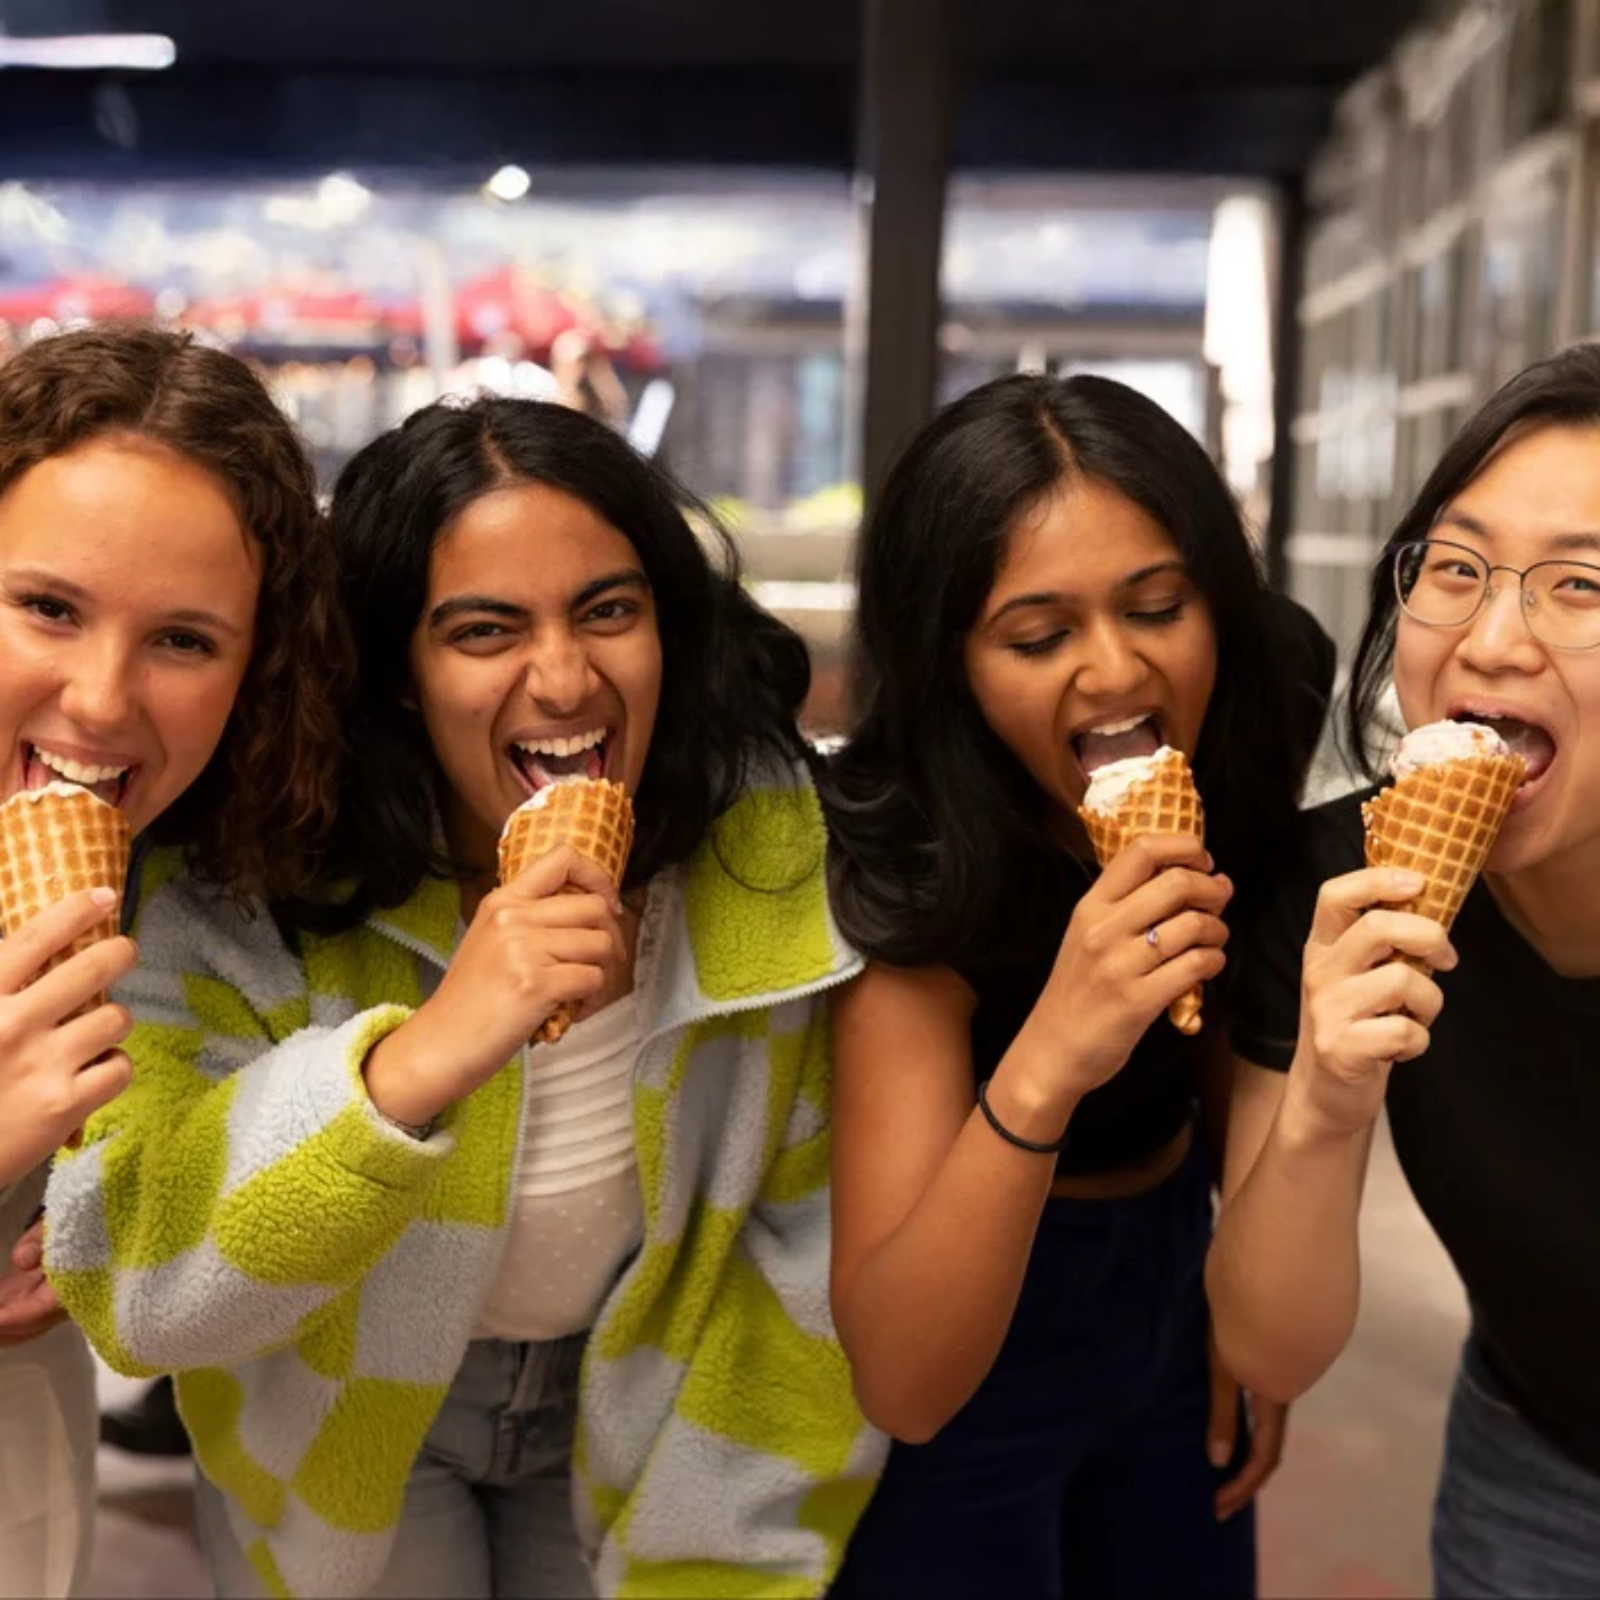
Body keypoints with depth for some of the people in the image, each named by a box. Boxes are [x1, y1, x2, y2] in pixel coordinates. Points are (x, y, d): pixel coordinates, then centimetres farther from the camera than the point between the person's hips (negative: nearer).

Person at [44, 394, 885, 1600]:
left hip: (641, 1415, 2)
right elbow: (133, 1295, -34)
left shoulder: (767, 851, -21)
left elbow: (810, 1232, -11)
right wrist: (419, 1057, -49)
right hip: (342, 1423, -2)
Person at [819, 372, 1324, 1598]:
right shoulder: (907, 877, -29)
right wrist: (1042, 1068, -47)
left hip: (1172, 1289, 5)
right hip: (959, 1366, -5)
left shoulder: (1241, 772, -13)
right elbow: (902, 1386, -33)